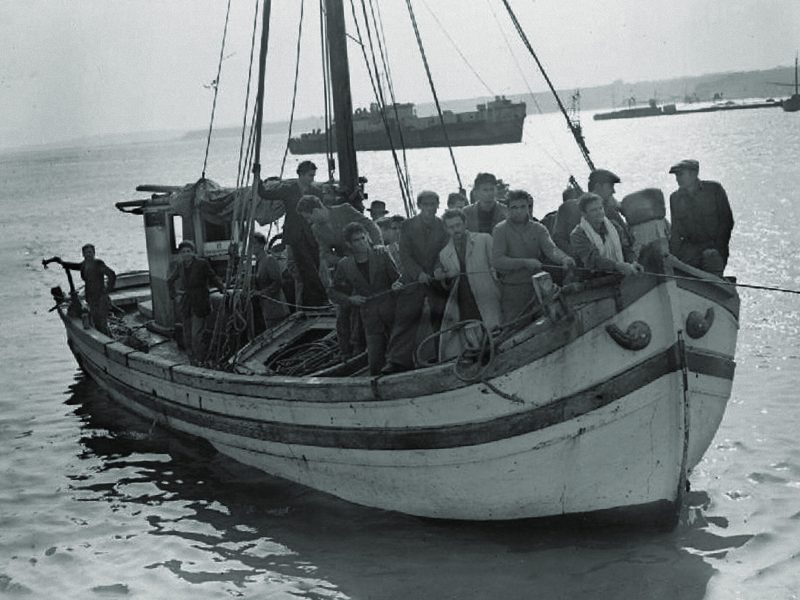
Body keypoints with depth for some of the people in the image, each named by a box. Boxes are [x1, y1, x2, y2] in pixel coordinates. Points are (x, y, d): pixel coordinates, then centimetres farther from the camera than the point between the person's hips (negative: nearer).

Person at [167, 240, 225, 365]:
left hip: (199, 304, -5)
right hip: (186, 305, 5)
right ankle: (192, 362, 17)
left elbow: (213, 278, 3)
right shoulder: (179, 266, 6)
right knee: (187, 336, 8)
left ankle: (200, 362, -4)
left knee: (196, 335, -13)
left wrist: (222, 288, -11)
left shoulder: (202, 263, -8)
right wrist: (174, 295, 15)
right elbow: (170, 281, 23)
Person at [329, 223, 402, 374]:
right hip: (370, 318, 0)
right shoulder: (345, 265, 3)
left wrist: (397, 285, -19)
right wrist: (349, 299, -4)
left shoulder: (381, 254, 1)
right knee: (375, 362, -4)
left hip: (391, 310, 0)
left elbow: (397, 276, 4)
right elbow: (333, 292, 14)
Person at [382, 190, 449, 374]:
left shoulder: (443, 226, 4)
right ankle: (398, 361, -8)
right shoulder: (408, 225, 3)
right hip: (413, 280, -1)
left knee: (440, 320, 2)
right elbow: (405, 255, -1)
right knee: (405, 320, -7)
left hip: (438, 279, 1)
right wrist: (419, 273, -14)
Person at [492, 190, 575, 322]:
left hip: (537, 287, 3)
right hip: (512, 289, -3)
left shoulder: (538, 229, 8)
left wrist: (564, 259, -32)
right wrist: (525, 263, -23)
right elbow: (497, 261, -13)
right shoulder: (501, 230, -2)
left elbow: (550, 249, -9)